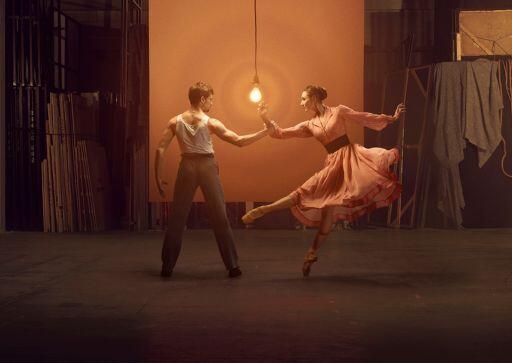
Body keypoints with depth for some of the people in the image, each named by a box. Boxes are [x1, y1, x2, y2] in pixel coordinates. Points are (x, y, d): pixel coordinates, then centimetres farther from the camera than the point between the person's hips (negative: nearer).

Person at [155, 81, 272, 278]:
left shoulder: (175, 121, 3)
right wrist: (264, 132, 1)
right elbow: (239, 141, -6)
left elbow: (160, 149, -2)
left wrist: (158, 178, 3)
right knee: (220, 217, 4)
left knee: (177, 218, 9)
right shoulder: (211, 122, -5)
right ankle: (233, 266, 7)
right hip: (207, 167, -2)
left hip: (186, 166, 2)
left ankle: (167, 266, 11)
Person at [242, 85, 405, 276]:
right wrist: (266, 119, 0)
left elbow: (367, 118, 9)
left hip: (350, 156, -3)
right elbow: (282, 133, 11)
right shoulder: (310, 125, 14)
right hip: (332, 164, 3)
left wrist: (393, 118, 9)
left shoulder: (339, 111, 3)